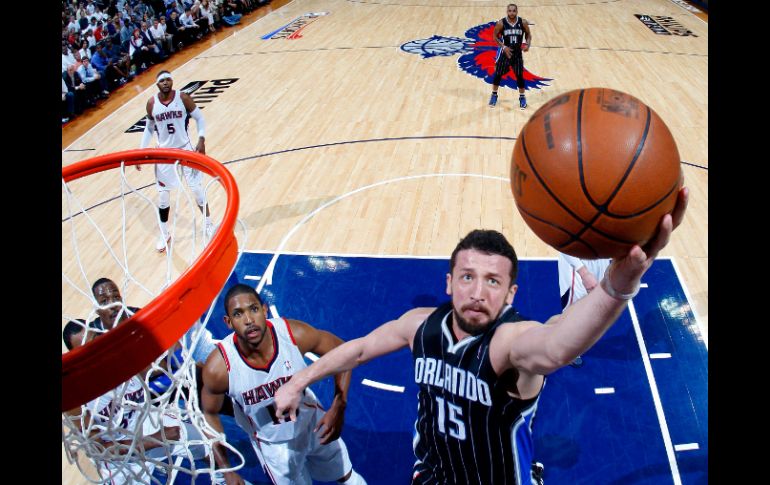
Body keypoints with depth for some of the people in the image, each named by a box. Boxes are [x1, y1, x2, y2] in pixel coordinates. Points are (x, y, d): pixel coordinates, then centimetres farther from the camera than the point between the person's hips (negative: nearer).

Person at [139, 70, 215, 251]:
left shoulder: (183, 98, -11)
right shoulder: (151, 104, -6)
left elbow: (199, 118, -1)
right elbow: (149, 128, 7)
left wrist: (201, 141, -15)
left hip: (185, 148, -1)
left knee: (197, 188, 4)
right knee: (163, 194, 4)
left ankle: (208, 224, 24)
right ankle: (164, 234, 18)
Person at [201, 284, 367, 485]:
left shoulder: (295, 334, -31)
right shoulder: (218, 368, -31)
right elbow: (209, 414, -12)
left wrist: (338, 410, -22)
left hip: (314, 423, 2)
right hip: (273, 445, -2)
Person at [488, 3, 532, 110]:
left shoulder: (523, 22, -8)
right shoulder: (501, 23, -13)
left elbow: (528, 35, 5)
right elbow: (495, 36, -4)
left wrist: (527, 44, -16)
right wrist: (503, 46, -17)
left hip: (517, 53, 1)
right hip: (505, 52, -1)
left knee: (520, 76, 4)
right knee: (498, 74, 5)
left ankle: (522, 97, 18)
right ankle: (494, 95, 25)